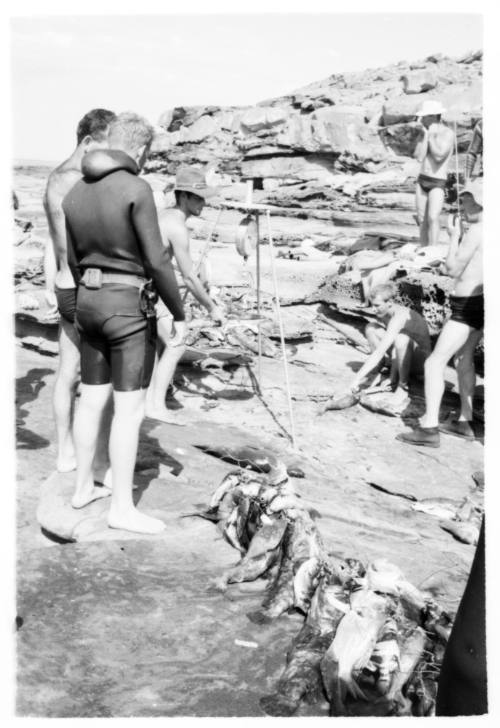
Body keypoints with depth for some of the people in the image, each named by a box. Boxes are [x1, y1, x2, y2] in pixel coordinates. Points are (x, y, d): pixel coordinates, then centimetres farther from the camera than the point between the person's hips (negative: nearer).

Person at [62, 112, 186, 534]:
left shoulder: (75, 193, 7)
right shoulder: (136, 189, -16)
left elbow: (74, 261, 14)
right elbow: (157, 261, -17)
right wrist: (180, 314, -7)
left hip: (88, 302, 8)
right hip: (130, 307, -8)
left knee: (92, 399, 16)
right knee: (130, 409, -3)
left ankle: (84, 487, 27)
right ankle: (123, 508, 3)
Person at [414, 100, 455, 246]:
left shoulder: (448, 133, -12)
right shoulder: (424, 132, 5)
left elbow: (439, 156, -24)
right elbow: (419, 157, -5)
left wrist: (431, 135, -14)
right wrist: (425, 135, -11)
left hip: (438, 183, -6)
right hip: (422, 180, 6)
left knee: (433, 218, -21)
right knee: (422, 220, 7)